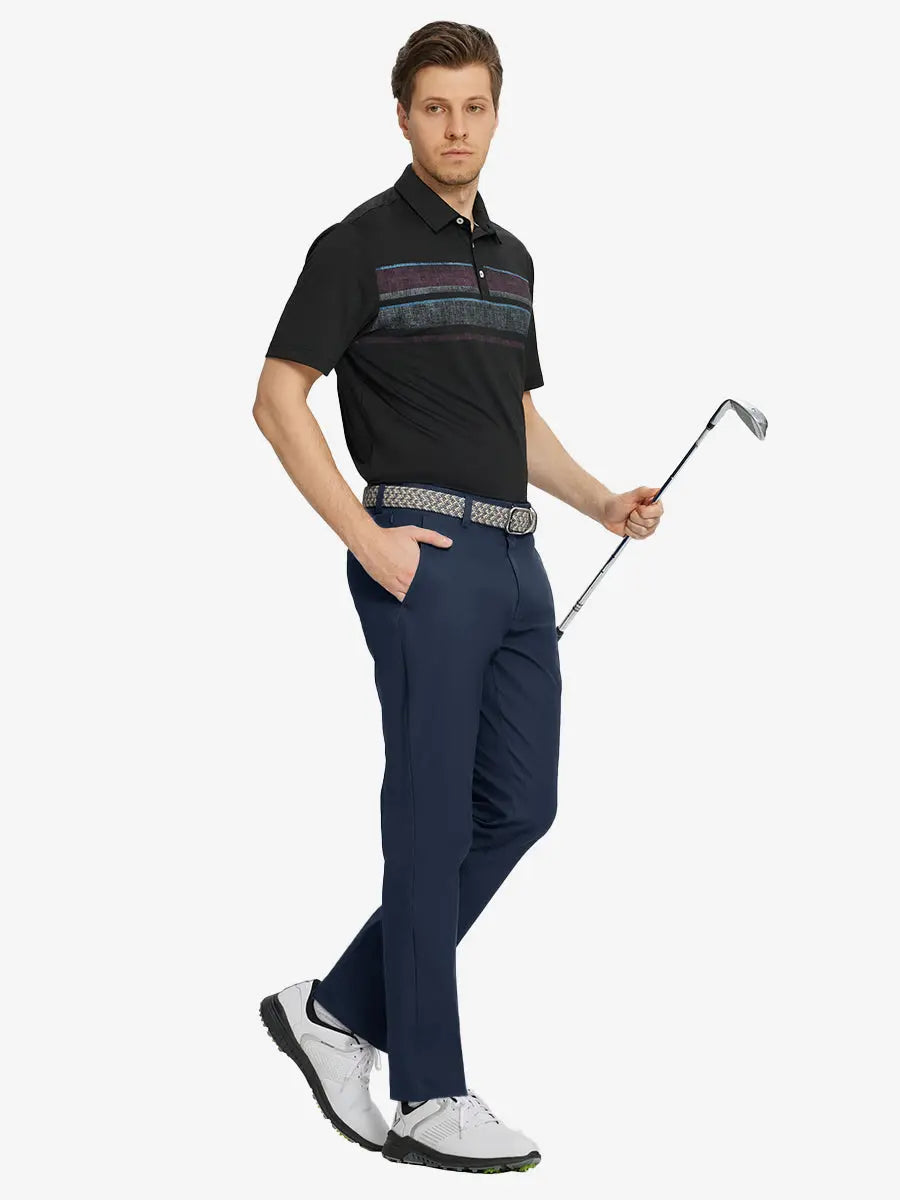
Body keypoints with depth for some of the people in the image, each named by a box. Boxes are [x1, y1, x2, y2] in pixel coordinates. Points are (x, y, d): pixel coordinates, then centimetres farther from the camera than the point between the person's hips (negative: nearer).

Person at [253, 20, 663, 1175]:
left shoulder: (510, 257, 17)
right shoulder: (362, 243, -6)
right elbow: (278, 398, -10)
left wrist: (602, 501, 9)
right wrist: (366, 537, -16)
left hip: (515, 561, 8)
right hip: (424, 557, -8)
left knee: (518, 807, 8)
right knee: (435, 819, -4)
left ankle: (337, 1010, 19)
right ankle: (429, 1098, 5)